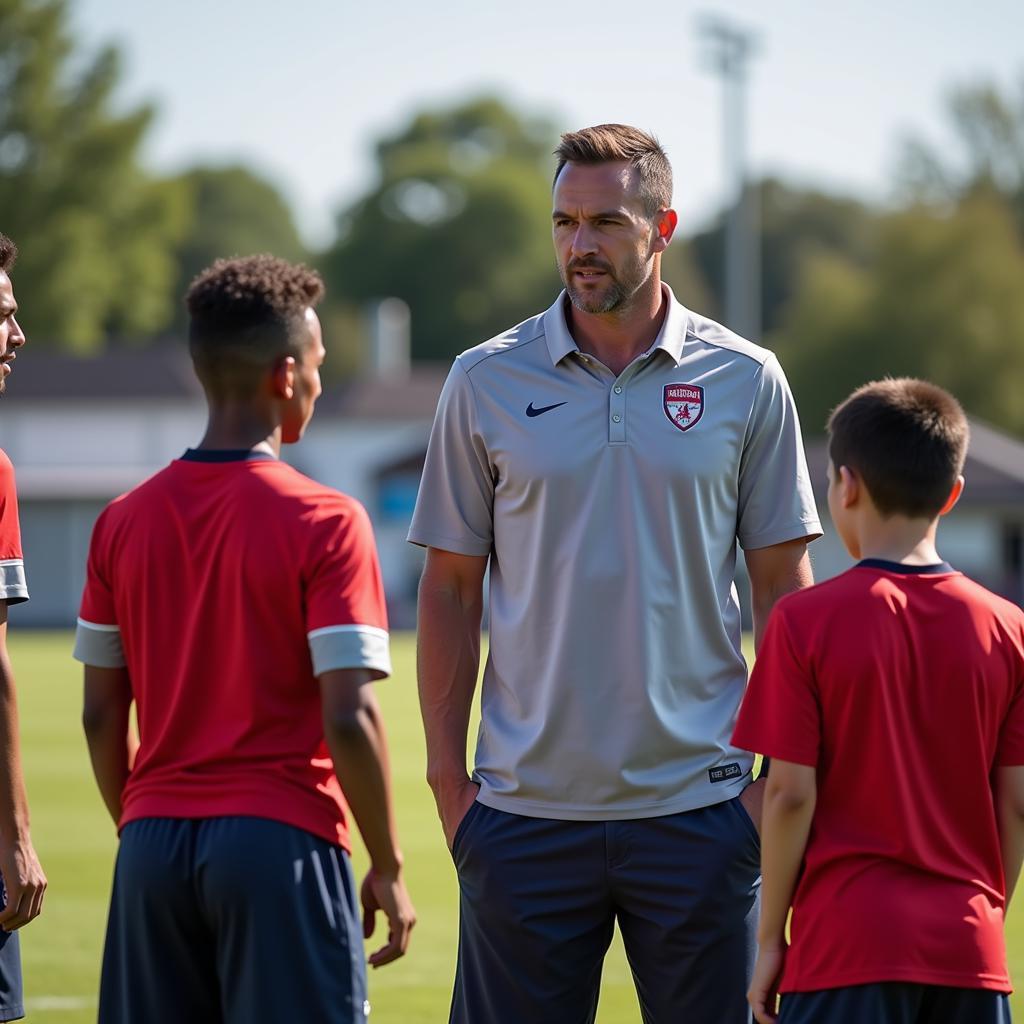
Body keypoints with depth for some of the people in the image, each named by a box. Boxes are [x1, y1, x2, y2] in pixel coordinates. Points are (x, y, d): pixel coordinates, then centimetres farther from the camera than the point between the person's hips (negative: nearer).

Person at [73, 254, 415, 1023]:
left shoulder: (124, 521, 6)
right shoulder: (323, 521, -8)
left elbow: (101, 716, 9)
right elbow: (348, 718, -12)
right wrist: (388, 867, -2)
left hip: (153, 843, 5)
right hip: (281, 842, -5)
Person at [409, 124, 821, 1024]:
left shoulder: (745, 382, 2)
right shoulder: (486, 383, 3)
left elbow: (783, 588, 6)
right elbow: (450, 589, 6)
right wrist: (447, 774, 0)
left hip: (696, 805, 0)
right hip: (526, 806, 0)